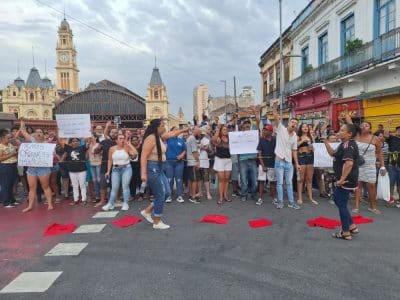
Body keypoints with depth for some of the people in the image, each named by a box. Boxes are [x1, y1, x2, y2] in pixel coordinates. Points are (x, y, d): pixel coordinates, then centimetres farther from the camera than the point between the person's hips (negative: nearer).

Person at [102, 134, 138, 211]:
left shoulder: (127, 148, -3)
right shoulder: (112, 149, 3)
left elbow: (135, 154, -19)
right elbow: (110, 160, 8)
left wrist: (129, 144, -14)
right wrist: (108, 171, 6)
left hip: (126, 169, -2)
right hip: (115, 169, 2)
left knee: (125, 186, -4)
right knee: (114, 187, 1)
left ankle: (125, 204, 2)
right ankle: (110, 204, 10)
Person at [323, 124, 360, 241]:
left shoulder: (348, 145, -21)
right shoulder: (344, 144, 13)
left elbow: (349, 163, -33)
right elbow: (333, 154, 24)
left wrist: (342, 179, -28)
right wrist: (326, 141, 10)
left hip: (346, 181, -11)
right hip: (344, 179, 11)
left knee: (342, 204, 0)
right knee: (337, 199, 21)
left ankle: (346, 232, 13)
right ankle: (352, 226, 27)